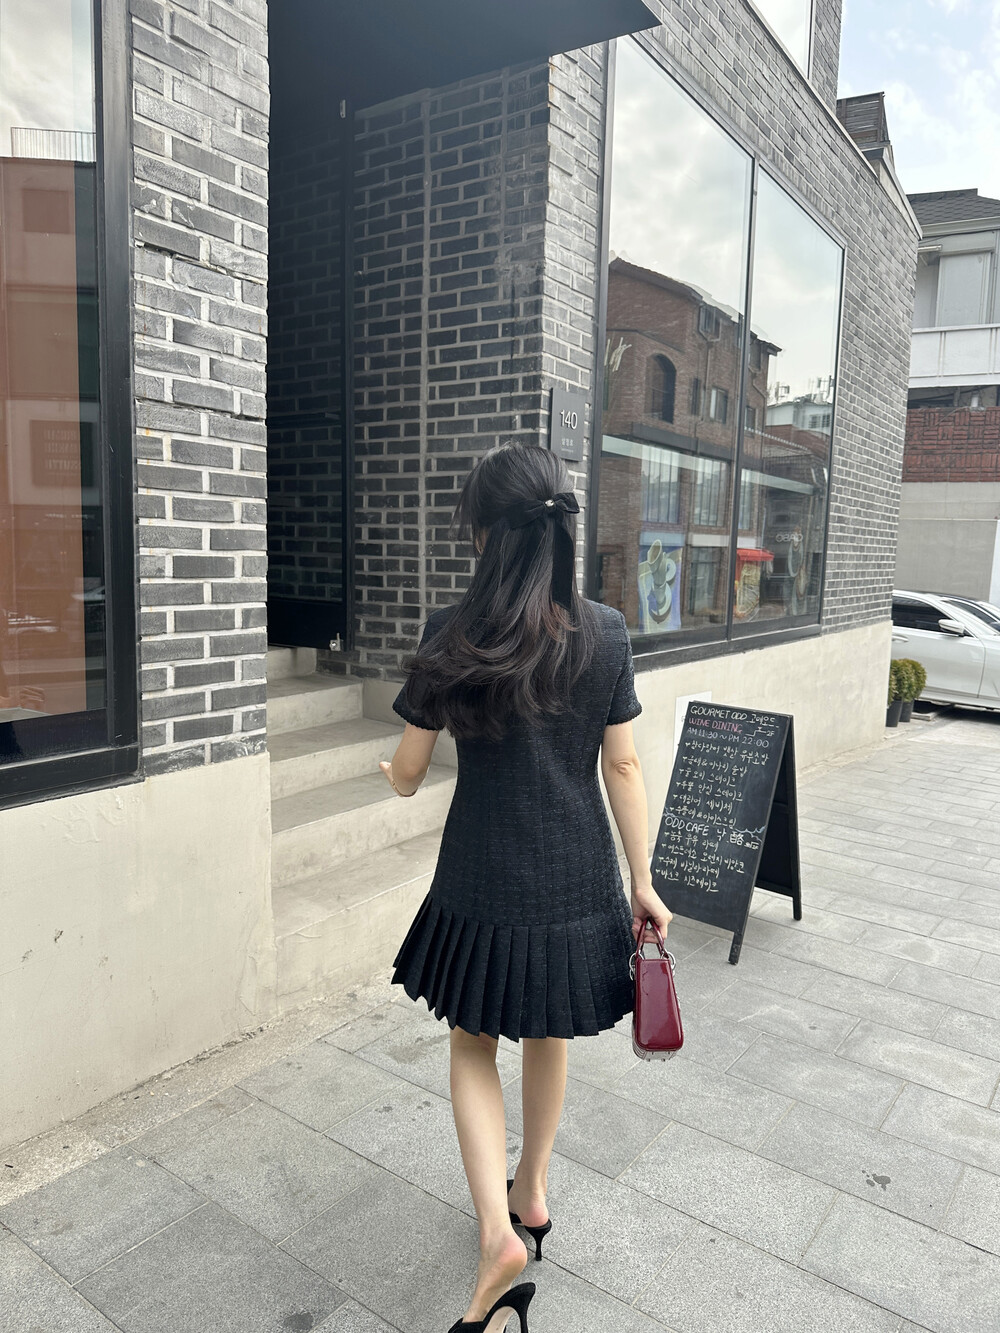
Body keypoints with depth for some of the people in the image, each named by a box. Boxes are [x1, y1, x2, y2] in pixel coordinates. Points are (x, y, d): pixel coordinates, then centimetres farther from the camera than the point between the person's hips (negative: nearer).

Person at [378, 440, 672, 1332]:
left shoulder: (453, 633, -13)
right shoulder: (605, 632, -8)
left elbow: (409, 773, -5)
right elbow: (623, 768, -5)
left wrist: (387, 773, 19)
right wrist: (643, 883, 4)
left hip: (482, 886, -2)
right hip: (577, 884, 3)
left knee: (474, 1046, 20)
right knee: (548, 1040, 25)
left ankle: (498, 1231, 10)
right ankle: (532, 1193, 45)